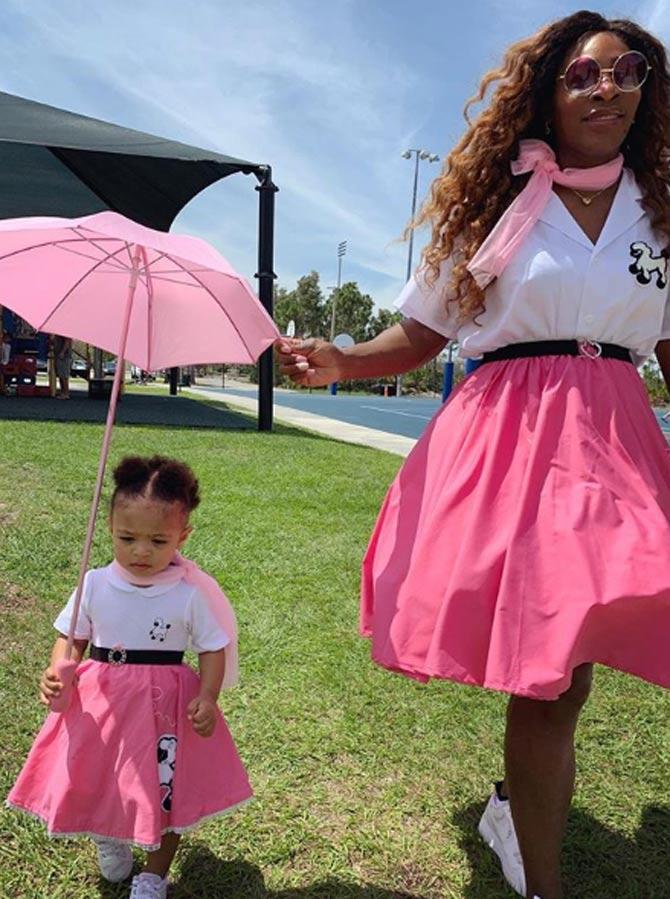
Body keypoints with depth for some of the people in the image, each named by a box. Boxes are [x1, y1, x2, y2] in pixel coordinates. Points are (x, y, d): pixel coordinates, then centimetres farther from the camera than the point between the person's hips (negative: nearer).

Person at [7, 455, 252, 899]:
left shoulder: (190, 595, -15)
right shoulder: (95, 585, -9)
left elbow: (214, 649, -8)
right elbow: (70, 638, 0)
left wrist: (207, 698, -21)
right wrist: (58, 671, -19)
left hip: (166, 706, -2)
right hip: (100, 701, 2)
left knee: (166, 793, 12)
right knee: (95, 784, 19)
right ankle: (109, 844, 55)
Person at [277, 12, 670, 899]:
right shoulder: (493, 203, 5)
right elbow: (421, 335, 4)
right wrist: (338, 361, -13)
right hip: (511, 435, -3)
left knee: (565, 663, 4)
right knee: (549, 677, -4)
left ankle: (516, 806, 36)